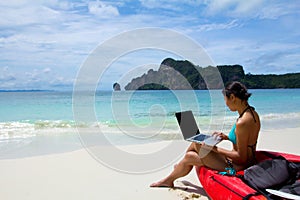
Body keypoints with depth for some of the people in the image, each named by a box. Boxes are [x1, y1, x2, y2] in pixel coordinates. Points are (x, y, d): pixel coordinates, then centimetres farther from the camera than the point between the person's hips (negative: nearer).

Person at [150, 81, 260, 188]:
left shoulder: (242, 123, -29)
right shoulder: (252, 113, 1)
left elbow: (241, 157, -25)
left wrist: (215, 149, -18)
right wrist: (227, 137, 7)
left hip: (237, 167, -9)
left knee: (189, 157, 2)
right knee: (195, 143, 14)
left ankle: (169, 180, 29)